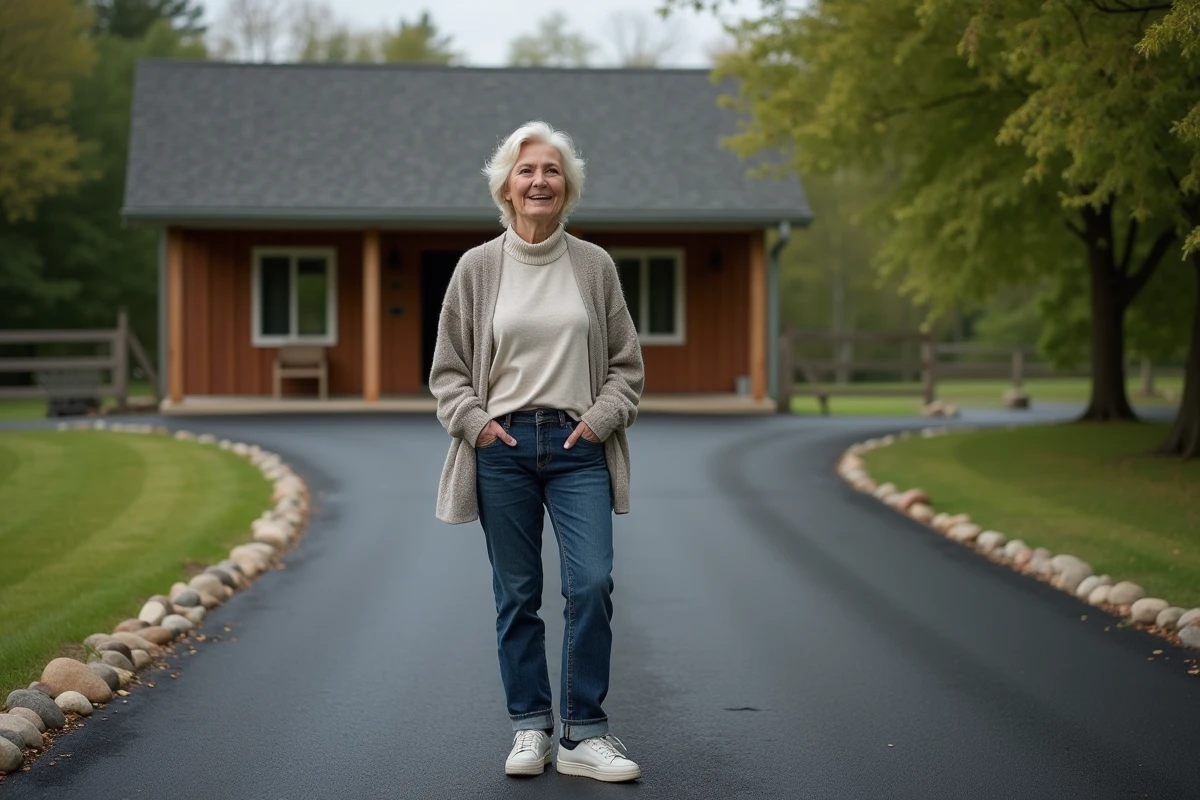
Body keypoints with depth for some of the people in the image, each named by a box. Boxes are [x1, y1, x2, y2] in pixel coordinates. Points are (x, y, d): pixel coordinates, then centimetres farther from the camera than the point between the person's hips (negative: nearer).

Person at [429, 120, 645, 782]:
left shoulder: (595, 266, 7)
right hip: (502, 447, 0)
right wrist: (475, 422, -6)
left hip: (578, 445, 0)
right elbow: (448, 369, 9)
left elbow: (627, 363, 11)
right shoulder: (477, 268, 5)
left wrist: (600, 419, -4)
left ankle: (584, 734, -1)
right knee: (517, 594, 6)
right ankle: (530, 727, 17)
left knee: (592, 583, -11)